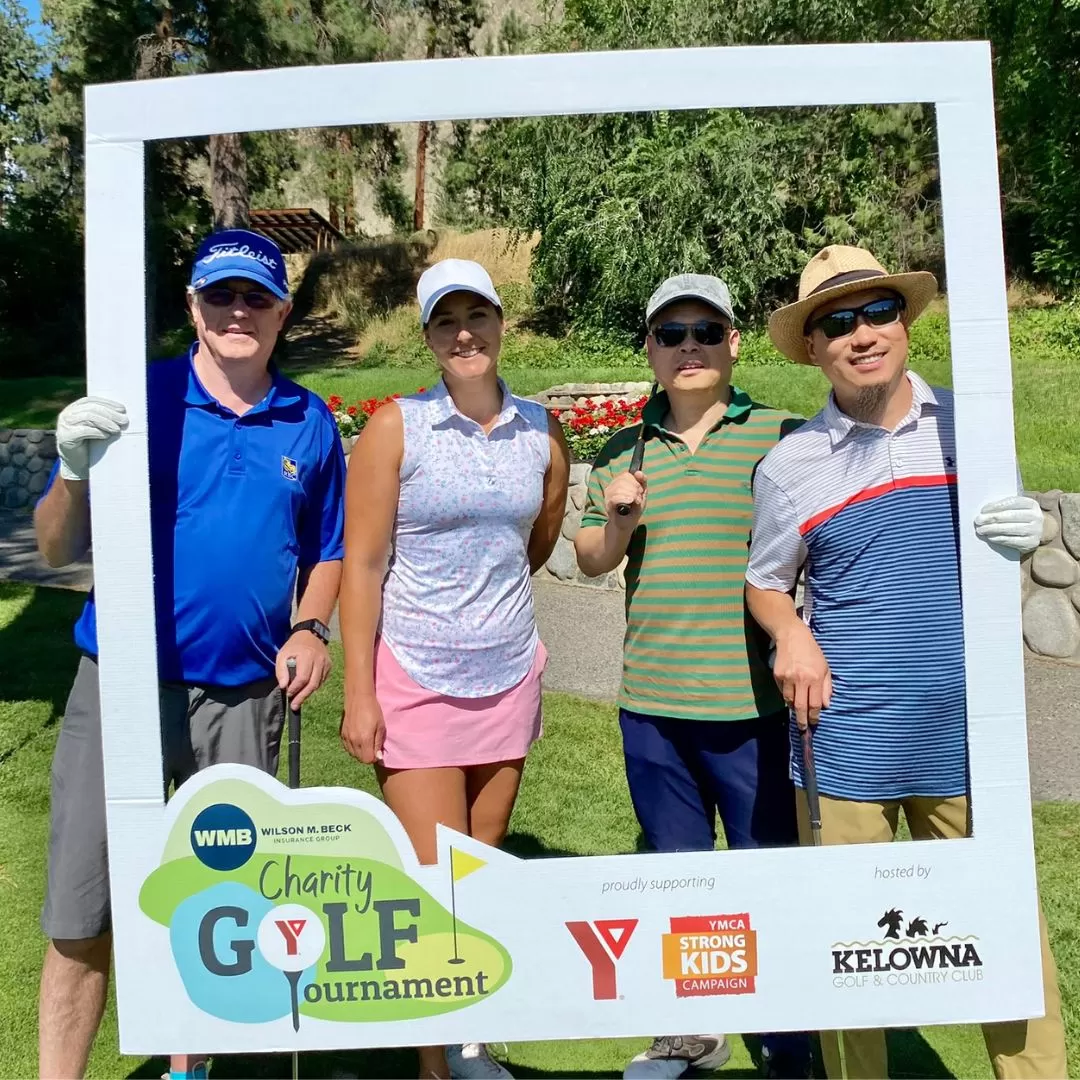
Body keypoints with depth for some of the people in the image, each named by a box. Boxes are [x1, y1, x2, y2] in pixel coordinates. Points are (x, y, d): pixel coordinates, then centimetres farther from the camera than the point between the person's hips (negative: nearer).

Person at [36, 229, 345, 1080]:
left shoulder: (311, 424, 4)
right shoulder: (134, 400, -3)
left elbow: (326, 551, 13)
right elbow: (57, 550, -4)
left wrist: (309, 628, -4)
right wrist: (76, 469, -23)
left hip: (244, 697, 2)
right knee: (80, 915, 5)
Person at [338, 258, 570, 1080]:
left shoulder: (541, 433, 3)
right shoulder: (395, 429, -8)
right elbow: (362, 565, -9)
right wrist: (358, 695, -11)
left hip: (509, 674, 4)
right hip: (414, 680, -3)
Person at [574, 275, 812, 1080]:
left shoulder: (780, 437, -3)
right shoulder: (623, 451, 8)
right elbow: (591, 561, 12)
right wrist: (614, 517, -7)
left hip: (751, 704, -4)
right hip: (650, 704, 4)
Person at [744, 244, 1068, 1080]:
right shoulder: (790, 464, -1)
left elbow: (1003, 539, 14)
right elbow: (765, 584, 9)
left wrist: (1029, 530, -9)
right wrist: (793, 637, -12)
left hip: (967, 730, 1)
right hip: (846, 739, -1)